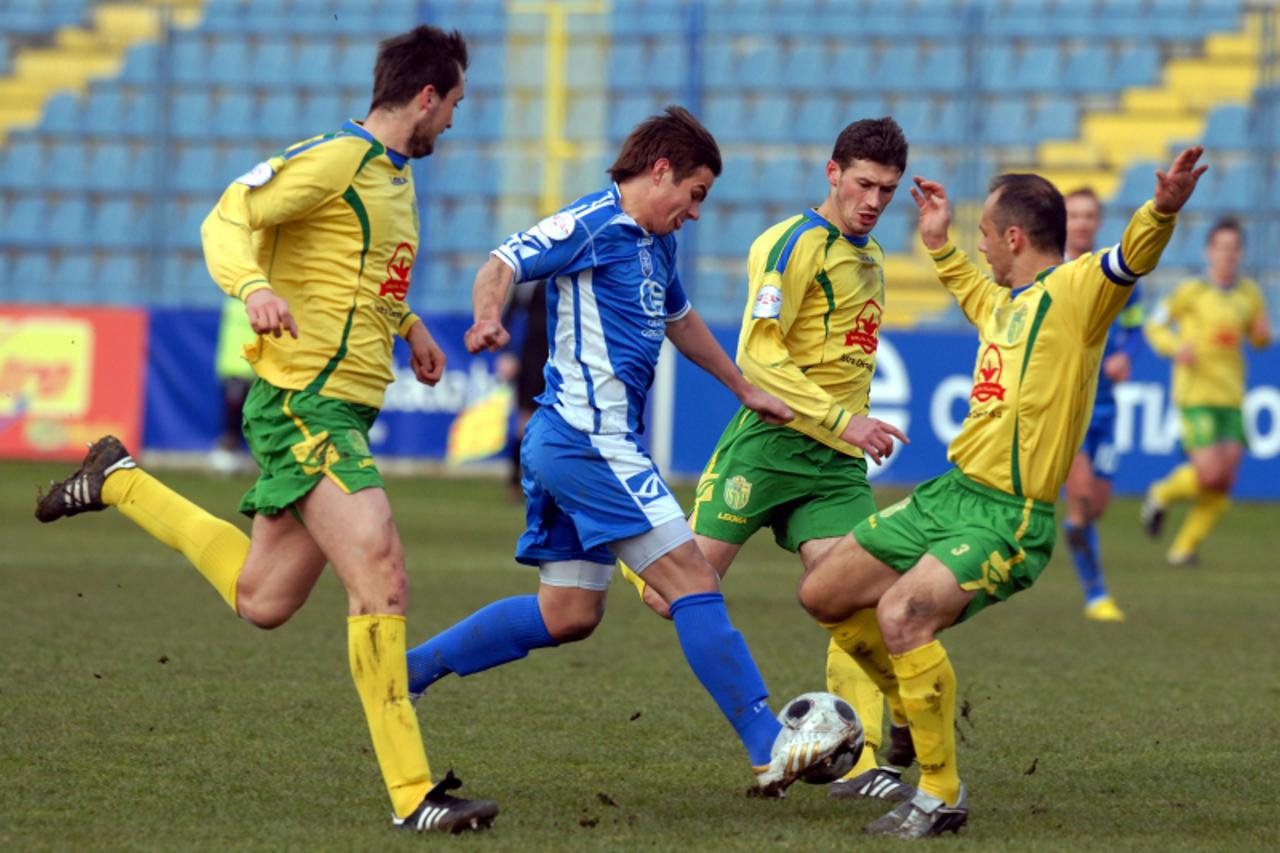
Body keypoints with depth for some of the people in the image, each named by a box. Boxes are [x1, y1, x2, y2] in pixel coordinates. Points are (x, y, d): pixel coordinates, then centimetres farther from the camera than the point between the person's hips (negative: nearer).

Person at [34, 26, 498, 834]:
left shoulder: (397, 175, 18)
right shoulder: (335, 160, -11)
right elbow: (228, 219, -16)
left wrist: (409, 324, 26)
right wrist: (253, 287, -33)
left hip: (341, 408, 10)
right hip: (303, 402, -10)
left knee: (262, 601, 13)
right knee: (382, 578, -19)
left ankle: (120, 482, 31)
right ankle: (413, 794, -19)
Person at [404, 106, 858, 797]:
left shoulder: (655, 243, 20)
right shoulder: (591, 224, -8)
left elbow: (679, 319, 37)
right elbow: (502, 264, -18)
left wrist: (745, 390, 43)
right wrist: (488, 318, -39)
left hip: (568, 446, 10)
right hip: (590, 438, -10)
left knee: (567, 615, 10)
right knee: (694, 582, -13)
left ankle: (405, 670, 17)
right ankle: (768, 746, -16)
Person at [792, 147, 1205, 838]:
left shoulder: (1074, 291, -11)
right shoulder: (1008, 302, 16)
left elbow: (1131, 260, -32)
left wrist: (1161, 211, -50)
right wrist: (941, 244, 47)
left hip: (1007, 520, -10)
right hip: (949, 494, 10)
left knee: (902, 614, -31)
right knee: (823, 593, 16)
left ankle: (941, 797, -20)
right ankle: (921, 710, 35)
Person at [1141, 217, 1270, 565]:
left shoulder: (1249, 292, 9)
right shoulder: (1191, 291, -4)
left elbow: (1259, 339, 21)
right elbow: (1155, 326, 6)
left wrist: (1262, 333, -3)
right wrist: (1175, 347, -14)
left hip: (1231, 398, 5)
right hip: (1196, 395, -5)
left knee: (1223, 484, -2)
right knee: (1210, 474, -16)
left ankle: (1185, 546, 12)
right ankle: (1161, 494, 15)